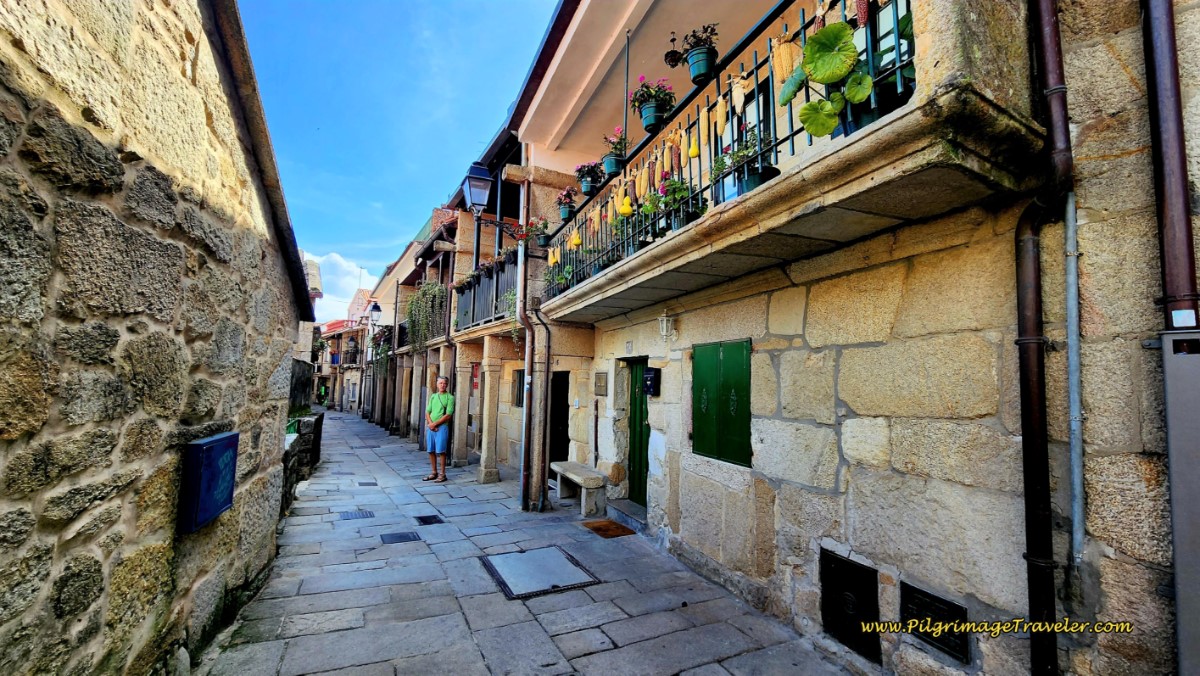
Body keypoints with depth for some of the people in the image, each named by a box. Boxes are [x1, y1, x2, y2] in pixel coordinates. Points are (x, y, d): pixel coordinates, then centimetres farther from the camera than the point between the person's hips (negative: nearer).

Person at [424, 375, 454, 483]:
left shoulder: (450, 397, -4)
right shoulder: (433, 396, 14)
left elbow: (448, 415, -11)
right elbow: (427, 412, 11)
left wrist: (435, 424, -13)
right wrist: (430, 423, -7)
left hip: (442, 427, -5)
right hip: (430, 427, 6)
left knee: (441, 451, -4)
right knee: (431, 451, 9)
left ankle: (442, 474, 5)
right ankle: (434, 473, 21)